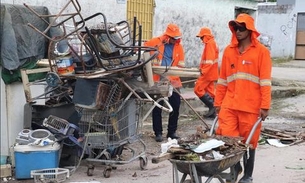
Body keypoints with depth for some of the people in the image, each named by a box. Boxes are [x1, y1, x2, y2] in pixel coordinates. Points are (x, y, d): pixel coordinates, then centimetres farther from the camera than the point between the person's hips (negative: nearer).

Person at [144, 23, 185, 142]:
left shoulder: (178, 46, 4)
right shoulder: (156, 42, -3)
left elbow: (181, 64, 3)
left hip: (173, 81, 2)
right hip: (158, 80, -2)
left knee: (175, 106, 4)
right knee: (157, 107, 3)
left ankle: (172, 131, 19)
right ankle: (158, 133, 13)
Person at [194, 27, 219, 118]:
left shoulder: (210, 43, -14)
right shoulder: (212, 42, 17)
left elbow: (209, 60, -22)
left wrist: (203, 71, -20)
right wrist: (202, 68, 14)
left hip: (208, 73, -10)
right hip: (211, 73, 10)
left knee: (198, 89, -8)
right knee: (209, 91, 10)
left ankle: (212, 106, -10)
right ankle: (212, 112, 13)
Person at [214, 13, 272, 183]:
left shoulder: (261, 51, -3)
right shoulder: (229, 51, 10)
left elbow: (265, 81, -7)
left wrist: (265, 106, -13)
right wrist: (218, 102, 11)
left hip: (251, 106, -4)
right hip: (229, 105, 4)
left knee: (249, 141, 6)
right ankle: (236, 166, 26)